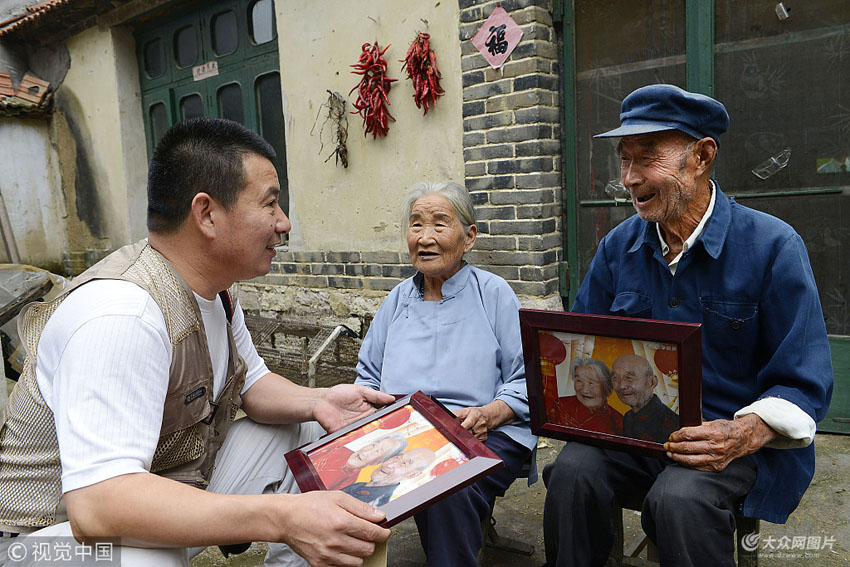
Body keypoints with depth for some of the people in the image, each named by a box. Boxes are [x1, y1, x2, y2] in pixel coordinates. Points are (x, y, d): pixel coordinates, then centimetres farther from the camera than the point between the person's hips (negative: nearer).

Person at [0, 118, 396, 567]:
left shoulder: (214, 286, -1)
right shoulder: (124, 311, -31)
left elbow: (249, 381, 10)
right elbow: (96, 501, -37)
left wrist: (316, 402, -11)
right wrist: (282, 518, -43)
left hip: (181, 477, 9)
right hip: (68, 526, -9)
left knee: (308, 430, 4)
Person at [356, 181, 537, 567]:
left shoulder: (493, 293, 7)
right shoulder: (397, 299, 20)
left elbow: (527, 380, 1)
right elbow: (368, 376, 21)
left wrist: (489, 414, -18)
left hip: (487, 436, -2)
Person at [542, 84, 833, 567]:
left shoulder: (773, 246, -8)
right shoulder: (618, 247, 5)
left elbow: (803, 383, -7)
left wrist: (743, 434, -25)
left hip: (732, 436, -3)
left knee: (680, 500, -33)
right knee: (572, 473, -26)